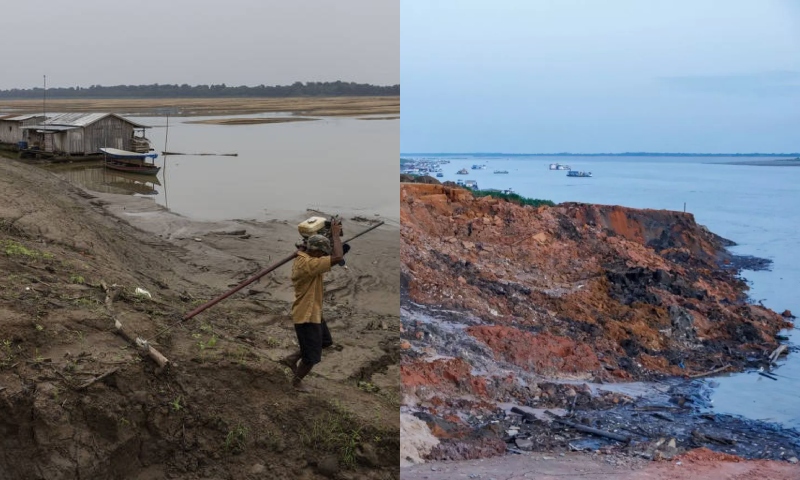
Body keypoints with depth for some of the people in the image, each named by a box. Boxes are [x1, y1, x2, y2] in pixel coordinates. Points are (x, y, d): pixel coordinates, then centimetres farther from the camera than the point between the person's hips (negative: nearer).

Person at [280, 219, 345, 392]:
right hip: (307, 316, -10)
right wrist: (335, 235, -22)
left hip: (313, 313, 10)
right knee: (312, 356, 6)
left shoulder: (302, 259, 4)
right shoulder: (307, 264, -29)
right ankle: (297, 381, 29)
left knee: (324, 342, 26)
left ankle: (293, 358, 30)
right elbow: (338, 257, -35)